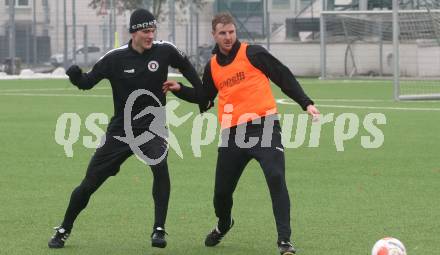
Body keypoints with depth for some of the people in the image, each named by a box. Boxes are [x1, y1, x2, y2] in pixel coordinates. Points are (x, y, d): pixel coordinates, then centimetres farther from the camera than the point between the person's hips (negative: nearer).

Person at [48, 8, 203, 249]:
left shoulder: (164, 51, -9)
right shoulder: (115, 58, -12)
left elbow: (186, 66, 11)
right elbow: (87, 82, -4)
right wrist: (76, 76, -26)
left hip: (153, 128, 0)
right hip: (121, 130, 0)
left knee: (161, 168, -30)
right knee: (89, 183, 3)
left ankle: (159, 231, -19)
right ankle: (64, 230, 25)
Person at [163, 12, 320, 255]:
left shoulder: (252, 53, -2)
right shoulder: (212, 66, 13)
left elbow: (284, 77, 1)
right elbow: (205, 99, 27)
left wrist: (306, 103, -5)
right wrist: (180, 89, 14)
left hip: (263, 126, -4)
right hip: (232, 133, 4)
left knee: (276, 179, -20)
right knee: (222, 189, 8)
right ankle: (223, 225, 42)